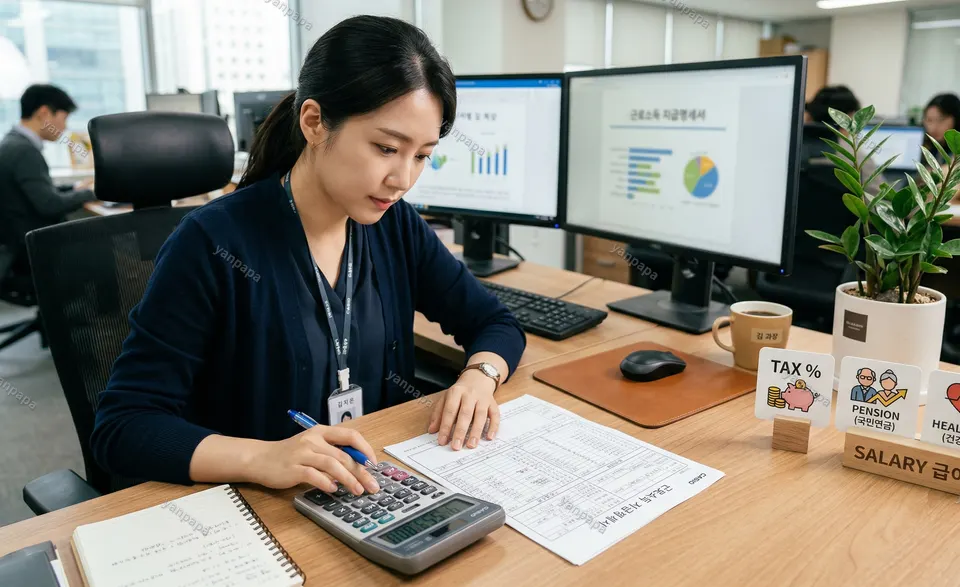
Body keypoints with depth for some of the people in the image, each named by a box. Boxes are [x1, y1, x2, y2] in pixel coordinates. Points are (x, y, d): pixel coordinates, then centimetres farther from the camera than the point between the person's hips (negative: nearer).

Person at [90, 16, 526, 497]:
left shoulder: (395, 225, -3)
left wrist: (479, 376, -16)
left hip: (378, 494, 3)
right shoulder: (214, 245, -18)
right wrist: (263, 458, -34)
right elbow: (121, 427, -18)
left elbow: (496, 323, 5)